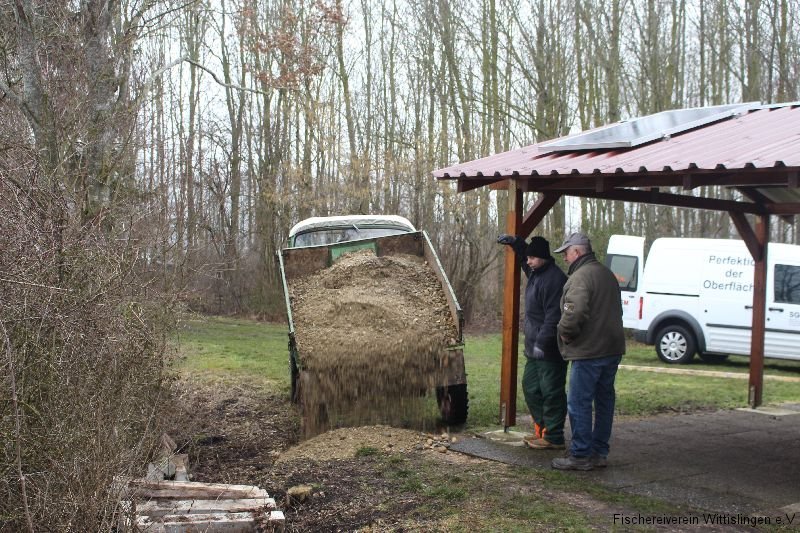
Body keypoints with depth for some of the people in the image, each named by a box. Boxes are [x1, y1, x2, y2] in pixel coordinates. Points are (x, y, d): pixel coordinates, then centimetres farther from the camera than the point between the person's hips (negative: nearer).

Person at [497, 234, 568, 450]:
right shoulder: (536, 272, 11)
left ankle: (553, 437, 2)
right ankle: (542, 430, 26)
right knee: (531, 388, 17)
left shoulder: (554, 279, -20)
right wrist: (515, 243, 23)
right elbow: (524, 256, 37)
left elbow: (554, 317, -26)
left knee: (551, 392, -4)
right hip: (535, 348, 11)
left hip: (550, 350, -11)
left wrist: (542, 343, -27)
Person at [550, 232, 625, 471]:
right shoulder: (607, 274, 17)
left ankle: (581, 455, 0)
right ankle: (599, 452, 22)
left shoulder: (580, 277, -16)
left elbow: (574, 313, -30)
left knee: (579, 403, -3)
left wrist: (565, 332, -12)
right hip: (612, 349, 10)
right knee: (604, 400, 14)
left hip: (589, 352, -10)